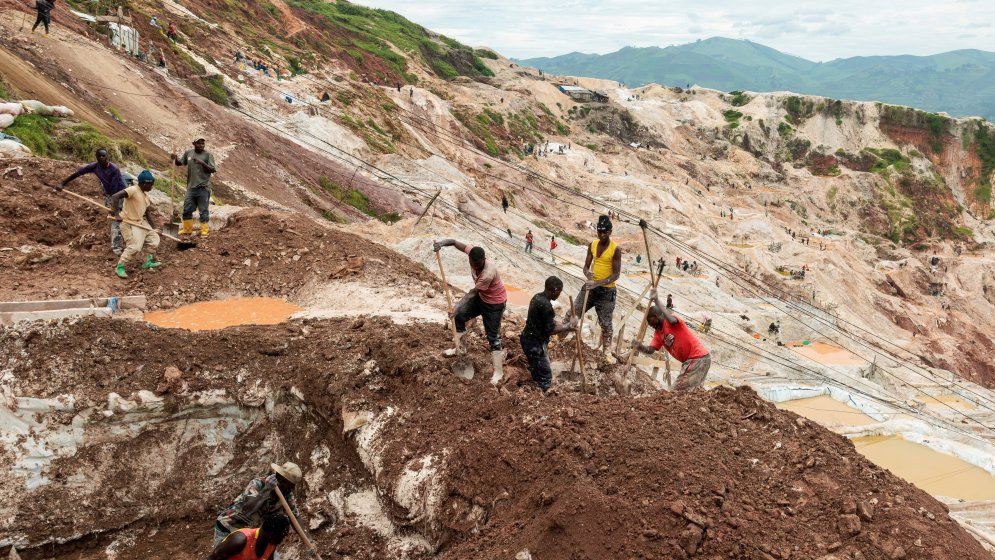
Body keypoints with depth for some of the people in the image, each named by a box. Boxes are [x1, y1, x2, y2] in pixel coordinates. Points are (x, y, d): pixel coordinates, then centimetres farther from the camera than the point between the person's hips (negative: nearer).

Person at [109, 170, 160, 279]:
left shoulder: (146, 195, 10)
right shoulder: (133, 190, -18)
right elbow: (115, 197, -29)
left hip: (141, 223, 9)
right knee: (135, 247, -19)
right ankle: (120, 268, -6)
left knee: (154, 238, 12)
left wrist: (155, 229, 9)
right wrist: (117, 214, -35)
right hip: (129, 223, -9)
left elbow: (148, 214, 14)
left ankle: (148, 262, 27)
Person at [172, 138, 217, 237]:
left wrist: (203, 163, -22)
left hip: (203, 188, -4)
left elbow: (213, 170, -9)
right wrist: (175, 159, -3)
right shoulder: (188, 153, 9)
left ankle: (204, 231, 9)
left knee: (204, 211, 0)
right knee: (187, 210, 11)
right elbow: (179, 163, 18)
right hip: (191, 187, 5)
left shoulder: (208, 155, -4)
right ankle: (187, 229, 25)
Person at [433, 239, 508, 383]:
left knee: (493, 336, -4)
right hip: (481, 297, 8)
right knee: (459, 315, 11)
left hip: (494, 303, -8)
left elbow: (473, 291, -29)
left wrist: (459, 304, -25)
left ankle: (498, 372, 3)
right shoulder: (473, 254, -20)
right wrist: (443, 242, -31)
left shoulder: (488, 273, -39)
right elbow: (456, 242, -12)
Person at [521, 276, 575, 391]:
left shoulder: (538, 297, 4)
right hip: (535, 344, -10)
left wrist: (564, 325, 9)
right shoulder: (545, 305, -26)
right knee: (545, 379, -3)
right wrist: (569, 325, -9)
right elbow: (550, 330, -21)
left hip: (529, 338, 10)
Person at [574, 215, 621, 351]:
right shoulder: (592, 245, 3)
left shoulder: (615, 249, -13)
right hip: (590, 287, 5)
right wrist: (588, 273, -19)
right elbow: (586, 265, 6)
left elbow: (616, 274, -15)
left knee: (605, 323, 4)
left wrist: (598, 283, -27)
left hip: (606, 291, -5)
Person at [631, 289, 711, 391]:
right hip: (690, 360, 9)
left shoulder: (669, 322, -10)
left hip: (699, 357, -9)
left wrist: (656, 301, -33)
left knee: (680, 390, -13)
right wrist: (639, 346, -22)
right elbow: (650, 350, 0)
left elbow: (672, 320, -36)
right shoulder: (658, 333, 13)